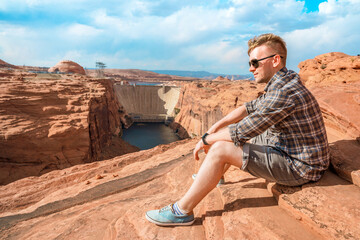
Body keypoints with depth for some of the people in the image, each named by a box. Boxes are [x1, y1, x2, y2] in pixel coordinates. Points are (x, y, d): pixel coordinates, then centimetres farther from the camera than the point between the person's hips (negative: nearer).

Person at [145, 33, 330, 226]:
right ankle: (212, 176, 36)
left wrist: (206, 140, -12)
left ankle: (182, 211, -8)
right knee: (230, 131, 16)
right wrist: (218, 126, 6)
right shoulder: (281, 84, 6)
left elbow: (244, 131, -27)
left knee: (220, 149, -21)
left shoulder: (284, 91, -28)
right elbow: (250, 107, 14)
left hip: (299, 168, -10)